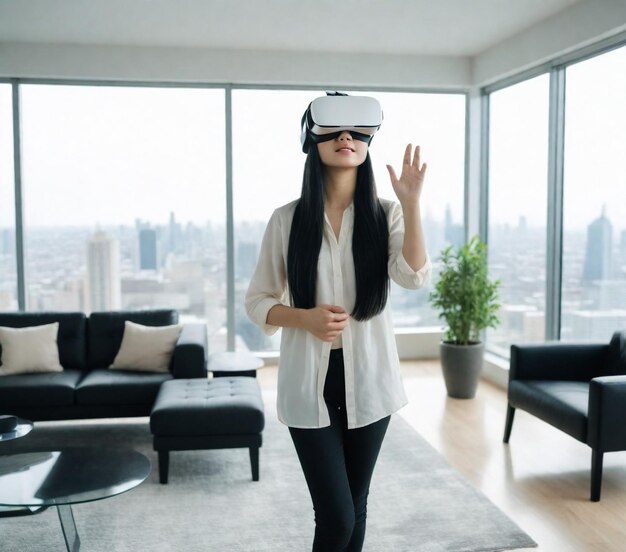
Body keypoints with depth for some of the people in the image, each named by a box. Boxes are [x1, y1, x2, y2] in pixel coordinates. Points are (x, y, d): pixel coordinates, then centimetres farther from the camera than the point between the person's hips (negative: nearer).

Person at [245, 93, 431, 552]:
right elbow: (257, 302, 1)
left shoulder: (386, 214, 1)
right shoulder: (287, 219, -3)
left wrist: (411, 204, -22)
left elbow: (415, 277, -15)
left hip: (368, 378, 2)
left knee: (356, 509, 15)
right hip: (310, 381, -2)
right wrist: (305, 317, -17)